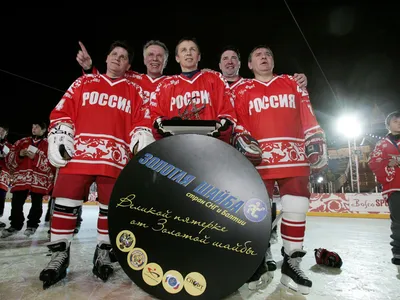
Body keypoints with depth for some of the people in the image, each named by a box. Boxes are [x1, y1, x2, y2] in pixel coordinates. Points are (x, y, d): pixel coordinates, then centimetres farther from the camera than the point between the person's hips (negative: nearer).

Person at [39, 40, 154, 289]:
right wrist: (59, 137, 0)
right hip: (78, 153, 1)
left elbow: (141, 121, 9)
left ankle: (103, 252, 19)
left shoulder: (135, 91, 16)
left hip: (116, 158, 0)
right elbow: (62, 112, 13)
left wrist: (142, 139, -9)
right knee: (65, 203, -1)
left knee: (111, 207, 3)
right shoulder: (83, 83, 18)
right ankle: (60, 255, 14)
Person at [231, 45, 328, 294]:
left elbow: (308, 117, 13)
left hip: (294, 158, 2)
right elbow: (238, 122, 6)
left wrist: (316, 143, 5)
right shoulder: (242, 91, 14)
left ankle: (291, 263, 19)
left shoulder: (293, 84, 18)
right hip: (259, 158, -2)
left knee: (296, 209, 2)